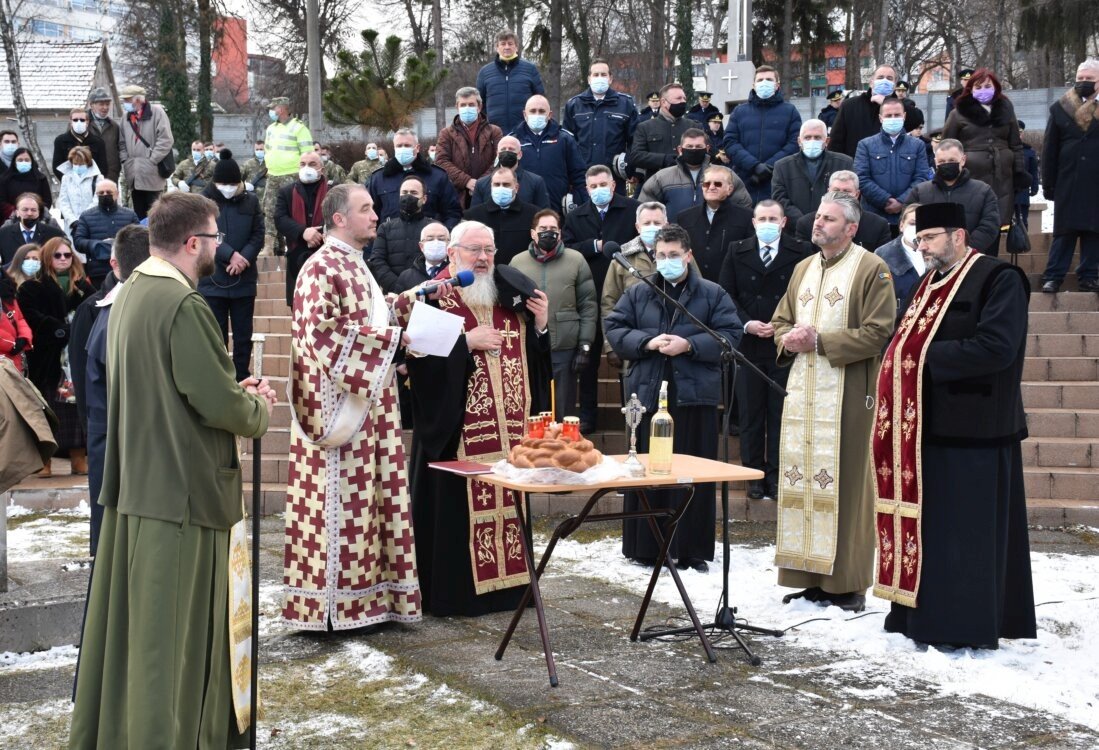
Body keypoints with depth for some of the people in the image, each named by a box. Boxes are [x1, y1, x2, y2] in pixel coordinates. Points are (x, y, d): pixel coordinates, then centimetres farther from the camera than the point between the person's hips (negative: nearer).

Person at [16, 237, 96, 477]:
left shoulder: (83, 287, 15)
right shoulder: (32, 288, 5)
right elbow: (32, 318, -8)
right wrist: (61, 330, -16)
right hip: (48, 360, -2)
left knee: (77, 404, 1)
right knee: (48, 408, -3)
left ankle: (79, 460, 5)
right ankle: (44, 461, 0)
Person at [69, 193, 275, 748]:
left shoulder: (130, 293, 9)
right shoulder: (183, 306, -20)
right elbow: (221, 405, -21)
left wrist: (235, 393, 10)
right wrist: (258, 408, 0)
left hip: (133, 478, 9)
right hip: (181, 487, -9)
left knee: (129, 615, 18)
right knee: (176, 625, 1)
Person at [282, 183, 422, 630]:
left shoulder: (354, 265, 18)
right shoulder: (321, 268, -11)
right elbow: (324, 332, -19)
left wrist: (396, 335, 8)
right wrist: (391, 338, -16)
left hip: (370, 404, 9)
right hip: (340, 405, -9)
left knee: (369, 497, 9)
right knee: (339, 501, -5)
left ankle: (369, 592, 15)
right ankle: (332, 604, 2)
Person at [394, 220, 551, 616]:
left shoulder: (512, 295, 14)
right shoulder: (433, 298, -3)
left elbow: (537, 356, 16)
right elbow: (419, 354, -15)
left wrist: (540, 326, -2)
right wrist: (466, 342, -18)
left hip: (510, 426, 5)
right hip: (457, 427, -5)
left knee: (509, 501, 8)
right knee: (459, 504, -3)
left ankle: (508, 582, 18)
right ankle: (453, 592, 5)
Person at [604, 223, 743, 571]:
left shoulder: (712, 294, 5)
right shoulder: (638, 293, 10)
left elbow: (730, 333, -2)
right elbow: (613, 327, 6)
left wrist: (689, 345, -14)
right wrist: (646, 342, -10)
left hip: (695, 397, -1)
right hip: (648, 393, 1)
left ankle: (692, 549, 11)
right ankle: (645, 547, 13)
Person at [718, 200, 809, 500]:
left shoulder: (800, 252, 2)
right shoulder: (737, 252, 8)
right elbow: (726, 295, 6)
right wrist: (746, 324, -8)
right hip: (748, 345, 2)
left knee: (781, 414, 2)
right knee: (750, 414, 5)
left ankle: (776, 475, 9)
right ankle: (754, 475, 12)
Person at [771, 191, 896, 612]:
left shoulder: (871, 269, -5)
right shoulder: (803, 269, 17)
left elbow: (879, 332, -12)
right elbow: (780, 320, 23)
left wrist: (819, 341, -15)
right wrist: (788, 339, -1)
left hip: (846, 395, -7)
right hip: (802, 392, 7)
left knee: (843, 484, -4)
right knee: (800, 480, 6)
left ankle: (848, 585, 4)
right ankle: (810, 578, 14)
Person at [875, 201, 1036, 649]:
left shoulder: (998, 280, -9)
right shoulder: (931, 285, 17)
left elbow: (997, 347, -20)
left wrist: (928, 358, -15)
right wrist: (903, 362, -1)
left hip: (970, 429, -8)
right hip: (926, 425, 8)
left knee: (966, 527, -2)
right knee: (926, 523, 11)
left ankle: (969, 625, 6)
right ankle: (922, 613, 19)